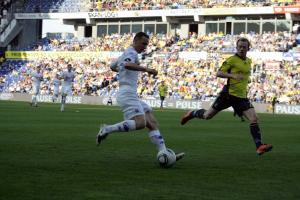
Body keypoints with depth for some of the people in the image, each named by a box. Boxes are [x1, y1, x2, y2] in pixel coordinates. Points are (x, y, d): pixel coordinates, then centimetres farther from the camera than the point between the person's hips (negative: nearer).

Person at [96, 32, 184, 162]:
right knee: (140, 123, -28)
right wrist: (146, 69, -33)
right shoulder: (131, 52, -6)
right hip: (127, 94, -10)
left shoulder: (125, 54, 25)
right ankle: (107, 129, -18)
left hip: (131, 96, 10)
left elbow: (112, 66, 41)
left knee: (152, 123, 1)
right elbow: (127, 64, -30)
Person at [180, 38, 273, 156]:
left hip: (241, 97, 5)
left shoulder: (249, 61, 13)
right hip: (228, 94, -5)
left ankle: (259, 146, -15)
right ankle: (192, 114, 36)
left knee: (254, 119, -12)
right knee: (207, 116, 4)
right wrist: (233, 76, -25)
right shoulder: (232, 60, -7)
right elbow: (219, 73, -13)